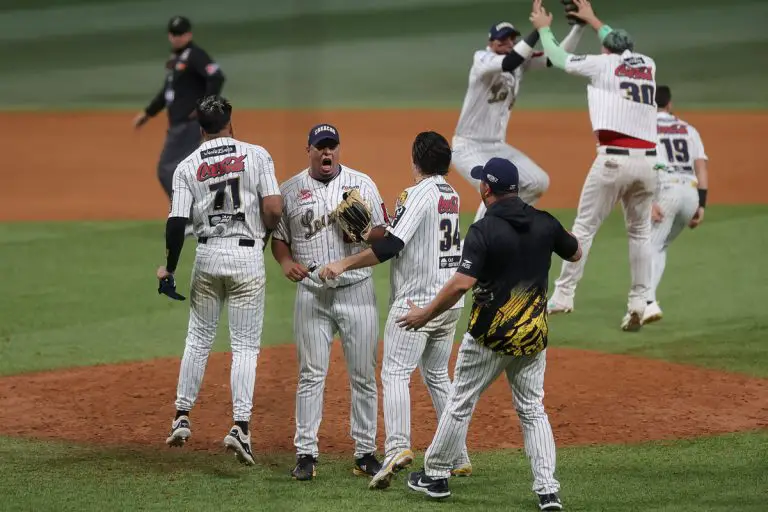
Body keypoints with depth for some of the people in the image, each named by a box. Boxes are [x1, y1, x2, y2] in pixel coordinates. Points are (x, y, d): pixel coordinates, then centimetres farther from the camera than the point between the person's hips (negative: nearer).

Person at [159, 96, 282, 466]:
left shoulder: (188, 167, 2)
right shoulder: (256, 155, -3)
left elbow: (177, 221, -4)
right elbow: (274, 209, -10)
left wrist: (169, 268, 6)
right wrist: (262, 232, 10)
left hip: (207, 255, 2)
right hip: (247, 256, -2)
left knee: (198, 339, 16)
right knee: (245, 345, 1)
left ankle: (181, 418, 17)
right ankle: (240, 425, -10)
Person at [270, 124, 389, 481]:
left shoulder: (362, 184, 5)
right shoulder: (291, 190, 6)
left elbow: (385, 234, 5)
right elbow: (278, 236, 10)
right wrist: (286, 262, -10)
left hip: (357, 290, 0)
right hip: (312, 294, 0)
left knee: (364, 376, 2)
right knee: (311, 375, -1)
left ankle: (365, 453, 7)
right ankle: (306, 454, 2)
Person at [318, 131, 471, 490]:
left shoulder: (417, 194, -13)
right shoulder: (452, 196, 12)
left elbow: (391, 246, -22)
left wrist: (344, 264, -19)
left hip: (416, 302, -8)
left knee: (395, 373, -13)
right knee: (437, 376, 18)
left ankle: (397, 447, -30)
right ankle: (458, 458, 18)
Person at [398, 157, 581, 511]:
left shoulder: (484, 230, -16)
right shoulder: (544, 223, 0)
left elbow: (461, 283, -24)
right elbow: (575, 254, 17)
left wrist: (425, 315, -13)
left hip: (490, 335, -5)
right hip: (533, 335, 5)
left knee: (461, 403, 11)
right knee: (532, 409, 12)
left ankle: (435, 476, 22)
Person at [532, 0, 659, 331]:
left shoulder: (603, 64, 4)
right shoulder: (647, 65, 17)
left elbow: (560, 59, 18)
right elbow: (621, 45, 40)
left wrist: (544, 29, 36)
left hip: (615, 158, -4)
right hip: (648, 159, 4)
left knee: (584, 227, 2)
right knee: (640, 232, 13)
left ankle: (563, 296, 2)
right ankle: (639, 303, 5)